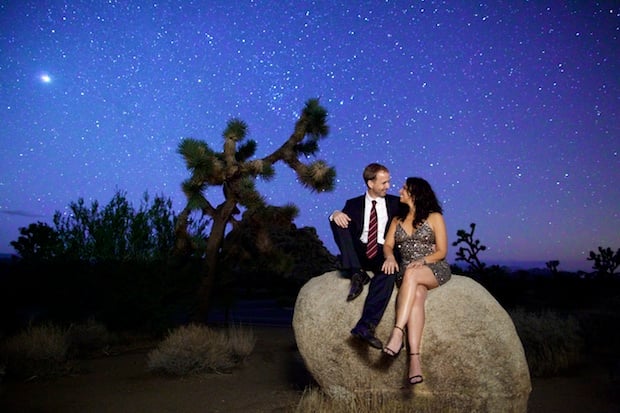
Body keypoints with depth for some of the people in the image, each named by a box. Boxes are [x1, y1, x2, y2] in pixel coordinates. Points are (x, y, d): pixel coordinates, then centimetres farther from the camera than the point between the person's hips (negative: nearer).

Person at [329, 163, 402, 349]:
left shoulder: (395, 203, 17)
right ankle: (357, 274, -30)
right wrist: (335, 214, -20)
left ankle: (365, 327, -43)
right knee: (339, 220, -19)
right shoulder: (353, 204, 16)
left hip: (384, 253, -1)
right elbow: (339, 224, 4)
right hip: (359, 253, 1)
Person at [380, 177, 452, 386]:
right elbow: (387, 244, 9)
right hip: (406, 271, 2)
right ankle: (414, 359, -44)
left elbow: (442, 251, 2)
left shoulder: (434, 217, 7)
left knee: (411, 275, -38)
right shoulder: (397, 219, 20)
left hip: (435, 269, -2)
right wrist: (390, 257, -15)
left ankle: (398, 333, -45)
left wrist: (422, 261, -16)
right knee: (417, 294, -33)